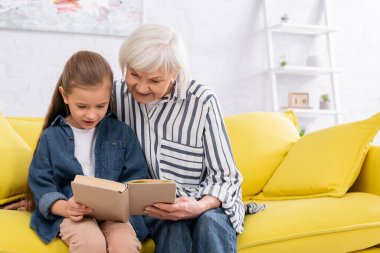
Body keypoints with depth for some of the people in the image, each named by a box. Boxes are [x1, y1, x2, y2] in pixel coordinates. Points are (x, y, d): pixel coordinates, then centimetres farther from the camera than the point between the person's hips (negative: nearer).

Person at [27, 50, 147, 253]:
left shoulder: (122, 133, 7)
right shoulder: (51, 137, 5)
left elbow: (136, 177, 6)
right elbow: (41, 184, 3)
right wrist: (65, 207, -17)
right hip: (71, 213, -1)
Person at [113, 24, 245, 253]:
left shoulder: (202, 101, -11)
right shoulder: (117, 95, -4)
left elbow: (225, 176, -7)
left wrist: (200, 206, -27)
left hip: (201, 203, -1)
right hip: (144, 205, 1)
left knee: (211, 222, -34)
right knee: (175, 227, -33)